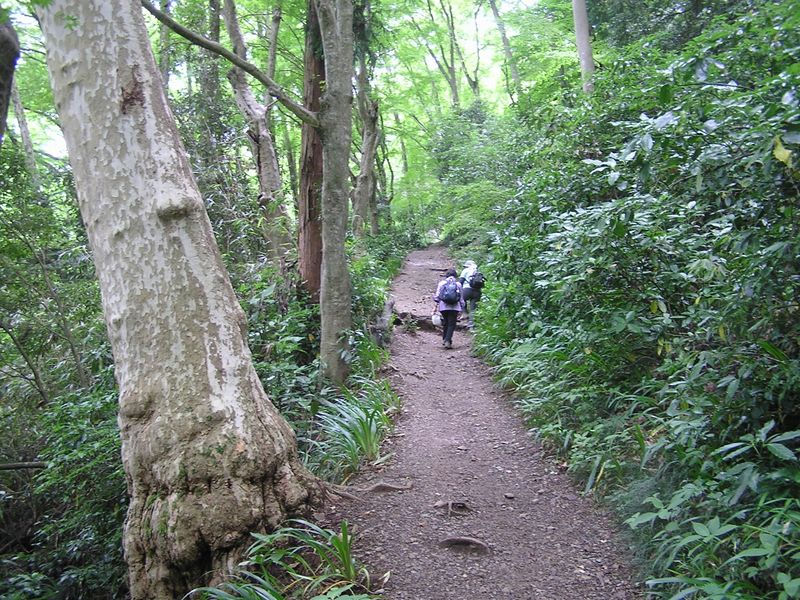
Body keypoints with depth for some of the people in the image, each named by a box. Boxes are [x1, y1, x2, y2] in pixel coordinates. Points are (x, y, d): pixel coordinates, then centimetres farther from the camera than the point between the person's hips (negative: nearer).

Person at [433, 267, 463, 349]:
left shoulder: (442, 283, 5)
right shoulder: (458, 284, 6)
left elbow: (437, 295, 3)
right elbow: (461, 298, 8)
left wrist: (436, 305, 8)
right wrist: (461, 309, 13)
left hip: (444, 306, 1)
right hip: (454, 307, -1)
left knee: (445, 323, 16)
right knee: (451, 324, 0)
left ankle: (444, 340, 21)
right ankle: (448, 341, -11)